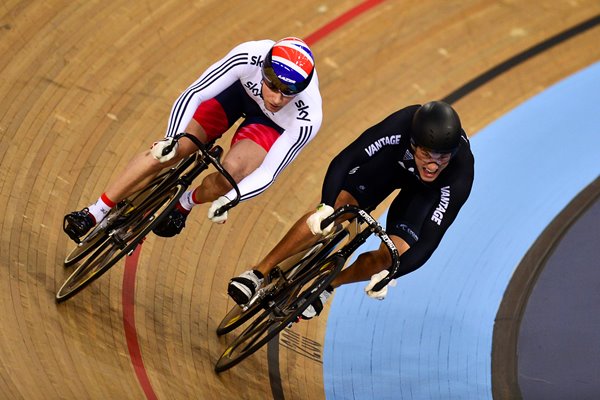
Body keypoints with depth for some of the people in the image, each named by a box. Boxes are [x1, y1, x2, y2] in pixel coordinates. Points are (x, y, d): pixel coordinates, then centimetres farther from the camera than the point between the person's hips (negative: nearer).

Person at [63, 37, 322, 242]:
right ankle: (96, 212, 1)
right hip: (237, 89, 1)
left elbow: (268, 172, -29)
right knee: (165, 152, -15)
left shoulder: (308, 119, -38)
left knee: (231, 172, -28)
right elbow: (193, 94, -31)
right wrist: (171, 140, -45)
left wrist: (227, 200, -41)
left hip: (271, 123, -1)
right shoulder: (248, 57, -39)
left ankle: (187, 202, 8)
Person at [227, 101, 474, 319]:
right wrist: (326, 207, -55)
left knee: (393, 256, -17)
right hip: (392, 157, 0)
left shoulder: (461, 173, -41)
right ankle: (259, 273, -13)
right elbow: (343, 161, -39)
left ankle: (328, 285, 11)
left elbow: (429, 241, -39)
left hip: (425, 190, 0)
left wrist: (388, 274, -49)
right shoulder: (401, 126, -41)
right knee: (337, 204, -22)